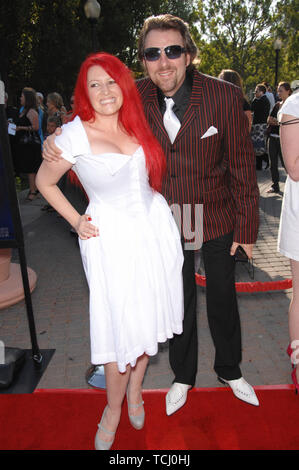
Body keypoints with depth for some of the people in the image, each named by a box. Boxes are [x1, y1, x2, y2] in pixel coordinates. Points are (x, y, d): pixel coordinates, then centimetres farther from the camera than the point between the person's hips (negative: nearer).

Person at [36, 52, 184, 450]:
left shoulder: (137, 126, 6)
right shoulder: (75, 134, -9)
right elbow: (44, 182, 2)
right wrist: (76, 222, -3)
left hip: (155, 226, 5)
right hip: (113, 236, -5)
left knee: (149, 314, 13)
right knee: (123, 324, 1)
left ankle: (135, 388, 38)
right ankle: (113, 409, 26)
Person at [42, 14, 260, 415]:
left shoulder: (224, 96, -16)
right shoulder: (135, 97, -11)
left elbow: (242, 166, -10)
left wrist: (246, 227, -7)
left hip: (216, 219, -1)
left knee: (222, 298, 16)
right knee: (179, 302, 18)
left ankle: (229, 370, 46)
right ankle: (183, 377, 44)